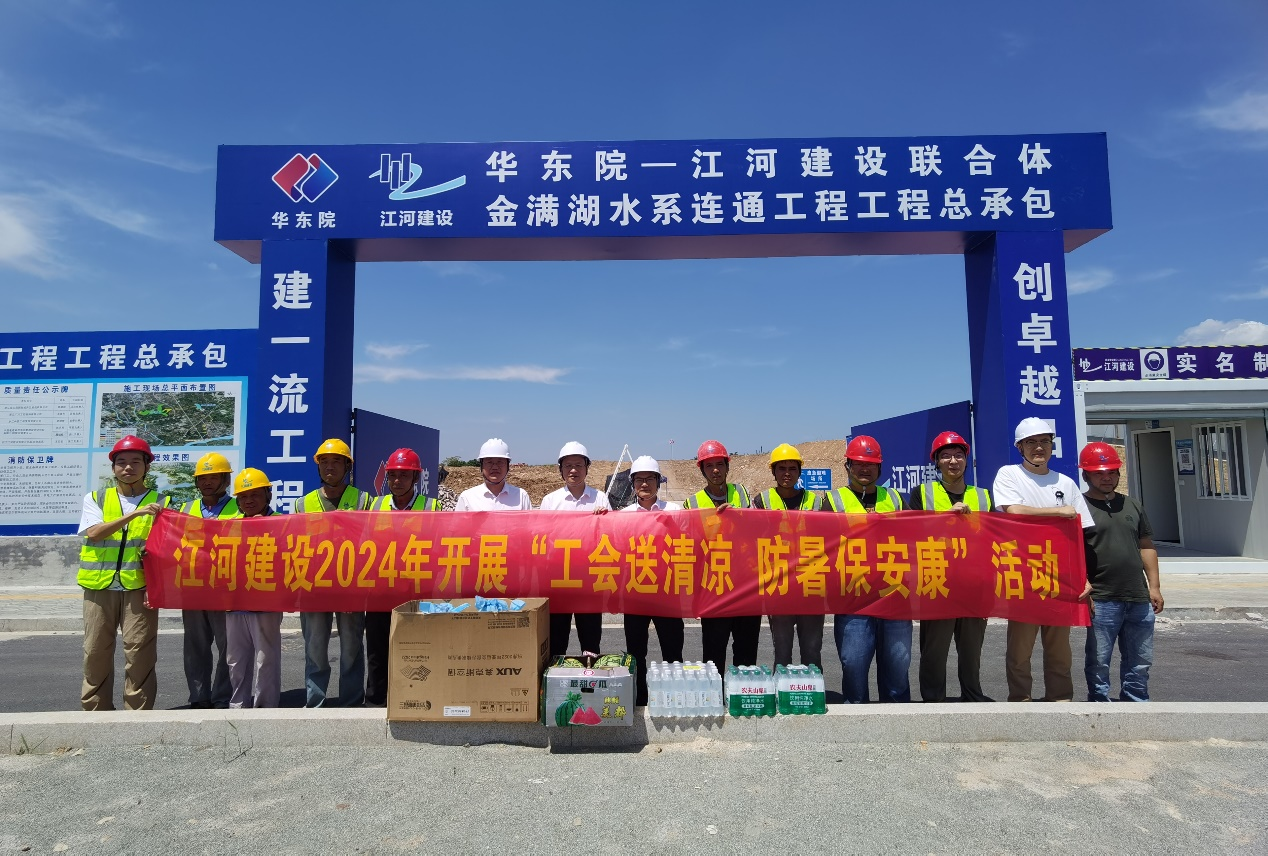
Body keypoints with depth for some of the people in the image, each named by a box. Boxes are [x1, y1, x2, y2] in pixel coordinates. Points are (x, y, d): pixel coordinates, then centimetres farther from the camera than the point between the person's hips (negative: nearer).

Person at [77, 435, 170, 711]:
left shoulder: (160, 502, 7)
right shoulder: (95, 499, 10)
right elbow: (94, 533, -8)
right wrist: (135, 513, -18)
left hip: (140, 586, -2)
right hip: (99, 587, 2)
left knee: (140, 653, -1)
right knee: (96, 652, 8)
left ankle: (139, 714, 9)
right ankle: (95, 710, 23)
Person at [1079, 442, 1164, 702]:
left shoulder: (1132, 505, 15)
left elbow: (1146, 546, 17)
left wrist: (1154, 586, 11)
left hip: (1139, 599, 6)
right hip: (1101, 600, -6)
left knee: (1139, 663, 15)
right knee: (1098, 663, 2)